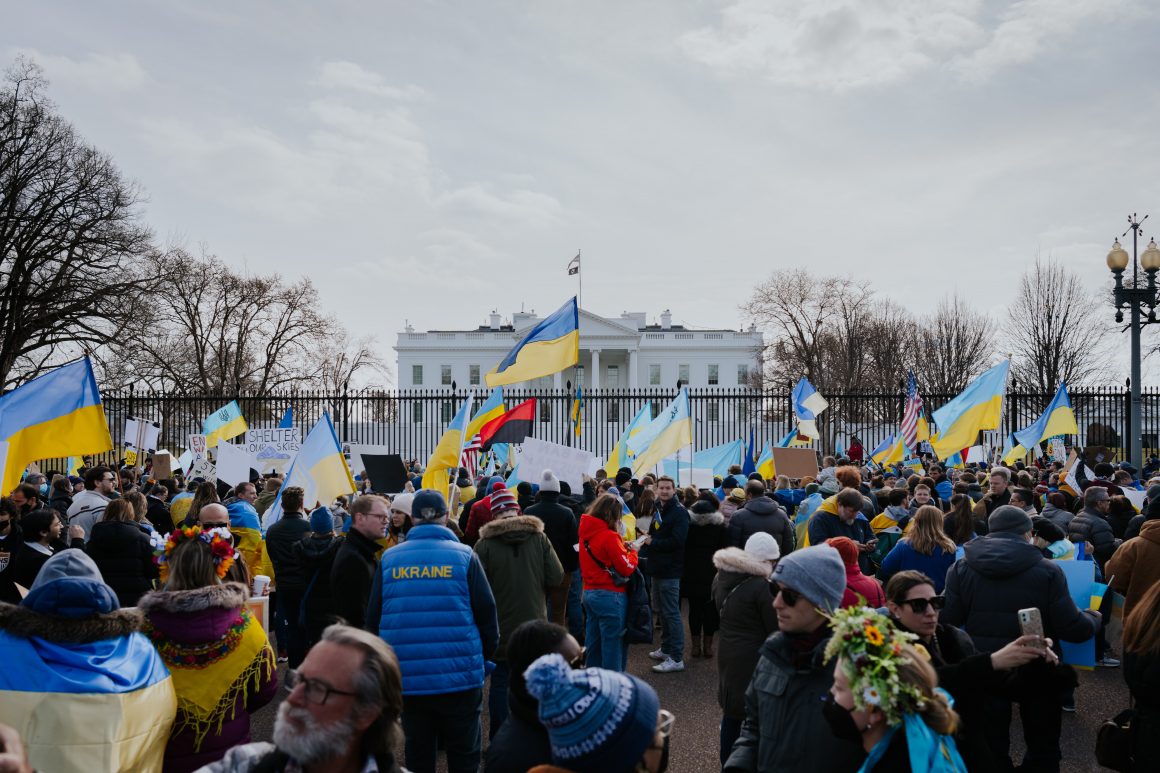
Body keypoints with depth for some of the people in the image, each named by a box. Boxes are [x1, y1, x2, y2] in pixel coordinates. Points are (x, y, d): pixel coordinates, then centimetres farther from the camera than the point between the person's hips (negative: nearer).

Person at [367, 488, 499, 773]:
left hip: (407, 681, 2)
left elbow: (373, 619, 7)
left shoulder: (389, 559, 3)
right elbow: (486, 612, -3)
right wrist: (486, 655, 13)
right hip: (460, 678, -2)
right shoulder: (464, 556, -4)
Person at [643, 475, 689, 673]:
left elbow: (677, 541, -23)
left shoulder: (679, 512, -13)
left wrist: (652, 542, -13)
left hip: (670, 570, -9)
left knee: (672, 614, -7)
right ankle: (666, 649, 29)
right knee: (663, 612, 18)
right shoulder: (658, 511, 15)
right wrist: (647, 540, 6)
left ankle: (676, 658, -4)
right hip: (658, 568, 9)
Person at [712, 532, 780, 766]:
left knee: (731, 712, 18)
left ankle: (727, 763, 28)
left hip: (726, 652, 8)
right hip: (752, 658, -8)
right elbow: (776, 629, -13)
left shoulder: (721, 577, 5)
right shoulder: (761, 586, -19)